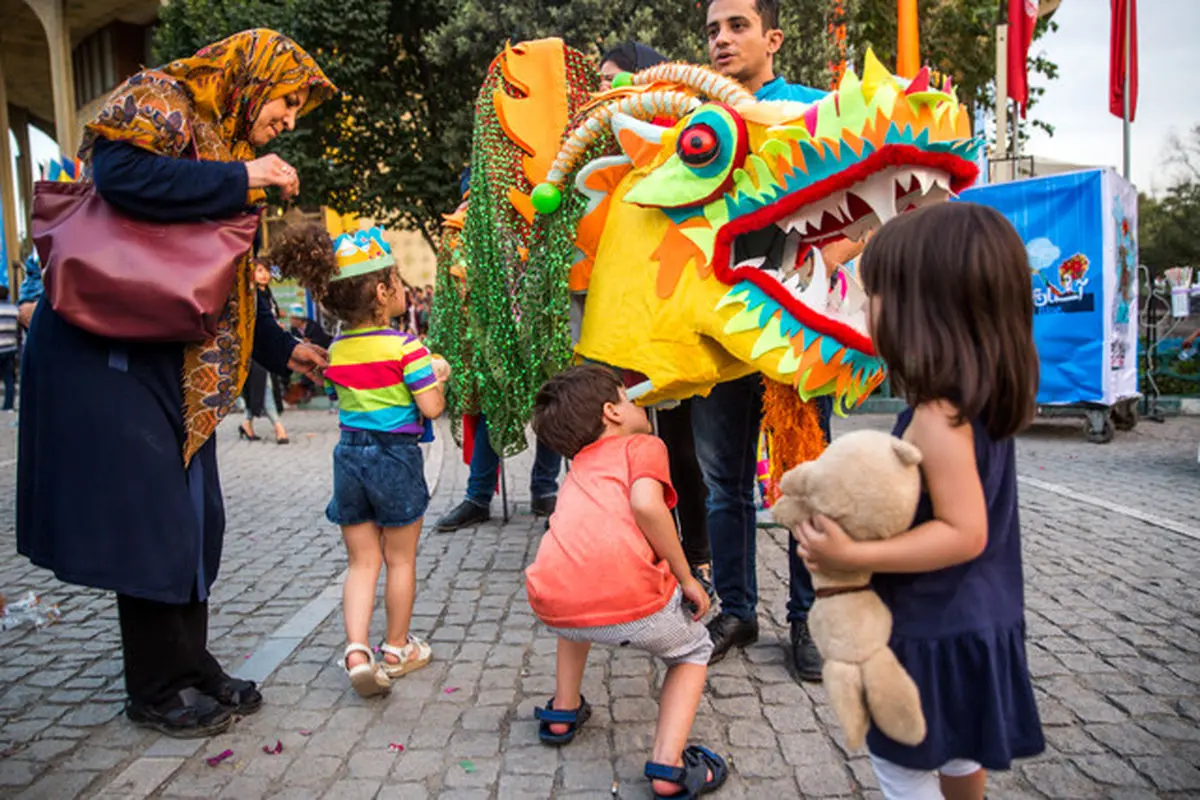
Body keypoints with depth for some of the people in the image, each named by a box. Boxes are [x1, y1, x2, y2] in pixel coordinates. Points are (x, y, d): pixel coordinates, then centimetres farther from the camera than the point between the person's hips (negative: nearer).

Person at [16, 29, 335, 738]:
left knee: (195, 518, 10)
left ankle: (191, 668, 23)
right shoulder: (161, 101, -5)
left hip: (178, 359, 9)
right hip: (106, 351, -9)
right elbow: (119, 172, -27)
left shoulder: (226, 149, 19)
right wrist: (241, 180, -18)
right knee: (149, 517, -4)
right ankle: (158, 690, 12)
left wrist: (283, 350, 14)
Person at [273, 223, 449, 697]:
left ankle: (356, 650, -1)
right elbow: (431, 408, -16)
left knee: (361, 562, 13)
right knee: (400, 560, 12)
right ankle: (397, 649, 27)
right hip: (395, 457, -5)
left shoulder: (336, 351, 5)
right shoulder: (405, 347, -14)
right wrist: (437, 378, 5)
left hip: (350, 455, 5)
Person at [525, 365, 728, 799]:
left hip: (552, 609, 5)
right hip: (632, 600, -5)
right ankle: (668, 764, 10)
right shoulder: (644, 445, 14)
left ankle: (563, 711, 43)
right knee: (692, 651, 26)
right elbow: (646, 504, -7)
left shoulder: (579, 466, 30)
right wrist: (687, 580, 2)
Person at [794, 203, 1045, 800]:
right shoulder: (984, 402, 0)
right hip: (973, 617, 9)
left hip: (935, 629, -9)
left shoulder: (937, 418, -28)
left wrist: (852, 556, -31)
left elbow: (964, 533, -28)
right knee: (955, 748, 28)